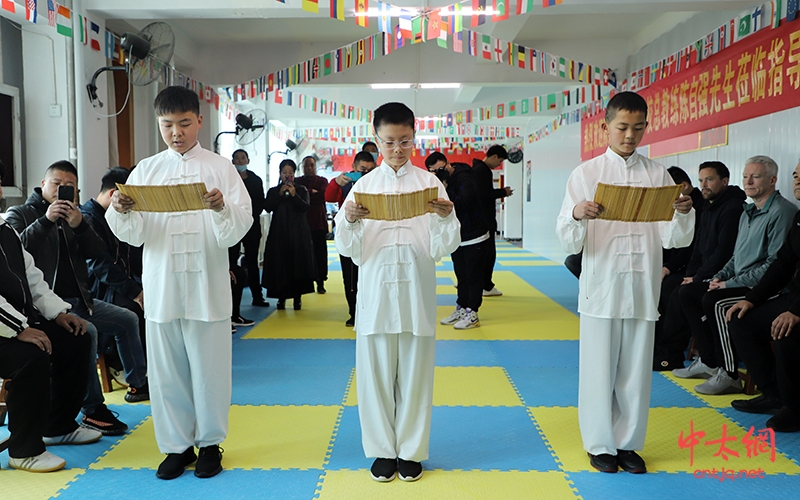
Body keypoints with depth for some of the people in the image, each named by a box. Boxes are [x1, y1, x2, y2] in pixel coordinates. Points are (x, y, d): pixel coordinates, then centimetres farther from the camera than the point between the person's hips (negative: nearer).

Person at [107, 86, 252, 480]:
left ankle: (210, 443, 24)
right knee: (166, 370, 9)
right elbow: (133, 235, 4)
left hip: (207, 287, -2)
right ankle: (177, 444, 25)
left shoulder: (220, 168, 2)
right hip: (161, 287, 2)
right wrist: (122, 213, -16)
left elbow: (237, 231, -6)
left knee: (209, 368, 6)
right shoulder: (146, 171, 8)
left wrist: (222, 209, -26)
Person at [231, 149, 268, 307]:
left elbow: (261, 204, 9)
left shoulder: (256, 180, 12)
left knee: (252, 260, 8)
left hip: (252, 224, 3)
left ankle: (257, 296, 13)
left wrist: (251, 214, -4)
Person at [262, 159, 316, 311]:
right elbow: (268, 207, -5)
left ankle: (297, 297, 3)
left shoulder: (302, 190, 8)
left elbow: (305, 208, -6)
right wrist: (280, 194, -13)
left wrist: (294, 195, -18)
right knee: (280, 264, -3)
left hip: (298, 233, -1)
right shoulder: (273, 191, 11)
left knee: (298, 262, -4)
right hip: (279, 232, 1)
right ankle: (281, 297, 4)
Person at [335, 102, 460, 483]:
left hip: (416, 290, 0)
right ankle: (382, 450, 23)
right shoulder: (364, 186, 5)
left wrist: (446, 218, -19)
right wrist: (348, 221, -18)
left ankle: (411, 450, 23)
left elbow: (443, 248, 0)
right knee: (375, 371, 6)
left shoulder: (429, 183, 3)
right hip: (375, 290, 1)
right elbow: (348, 249, 2)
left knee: (414, 372, 7)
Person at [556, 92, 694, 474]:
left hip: (642, 288, 2)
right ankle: (600, 444, 23)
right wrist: (577, 215, -26)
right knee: (599, 370, 5)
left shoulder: (658, 175, 7)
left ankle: (628, 443, 27)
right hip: (601, 287, -2)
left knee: (636, 371, 11)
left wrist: (684, 214, -17)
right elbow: (570, 243, -6)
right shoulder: (586, 174, 0)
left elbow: (674, 239, 2)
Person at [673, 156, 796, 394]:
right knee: (688, 293, 2)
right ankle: (708, 362, 5)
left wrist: (731, 283, -20)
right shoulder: (748, 212, 19)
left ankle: (729, 375, -21)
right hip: (740, 281, 10)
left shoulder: (782, 212, -12)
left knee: (714, 300, -30)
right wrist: (720, 276, 5)